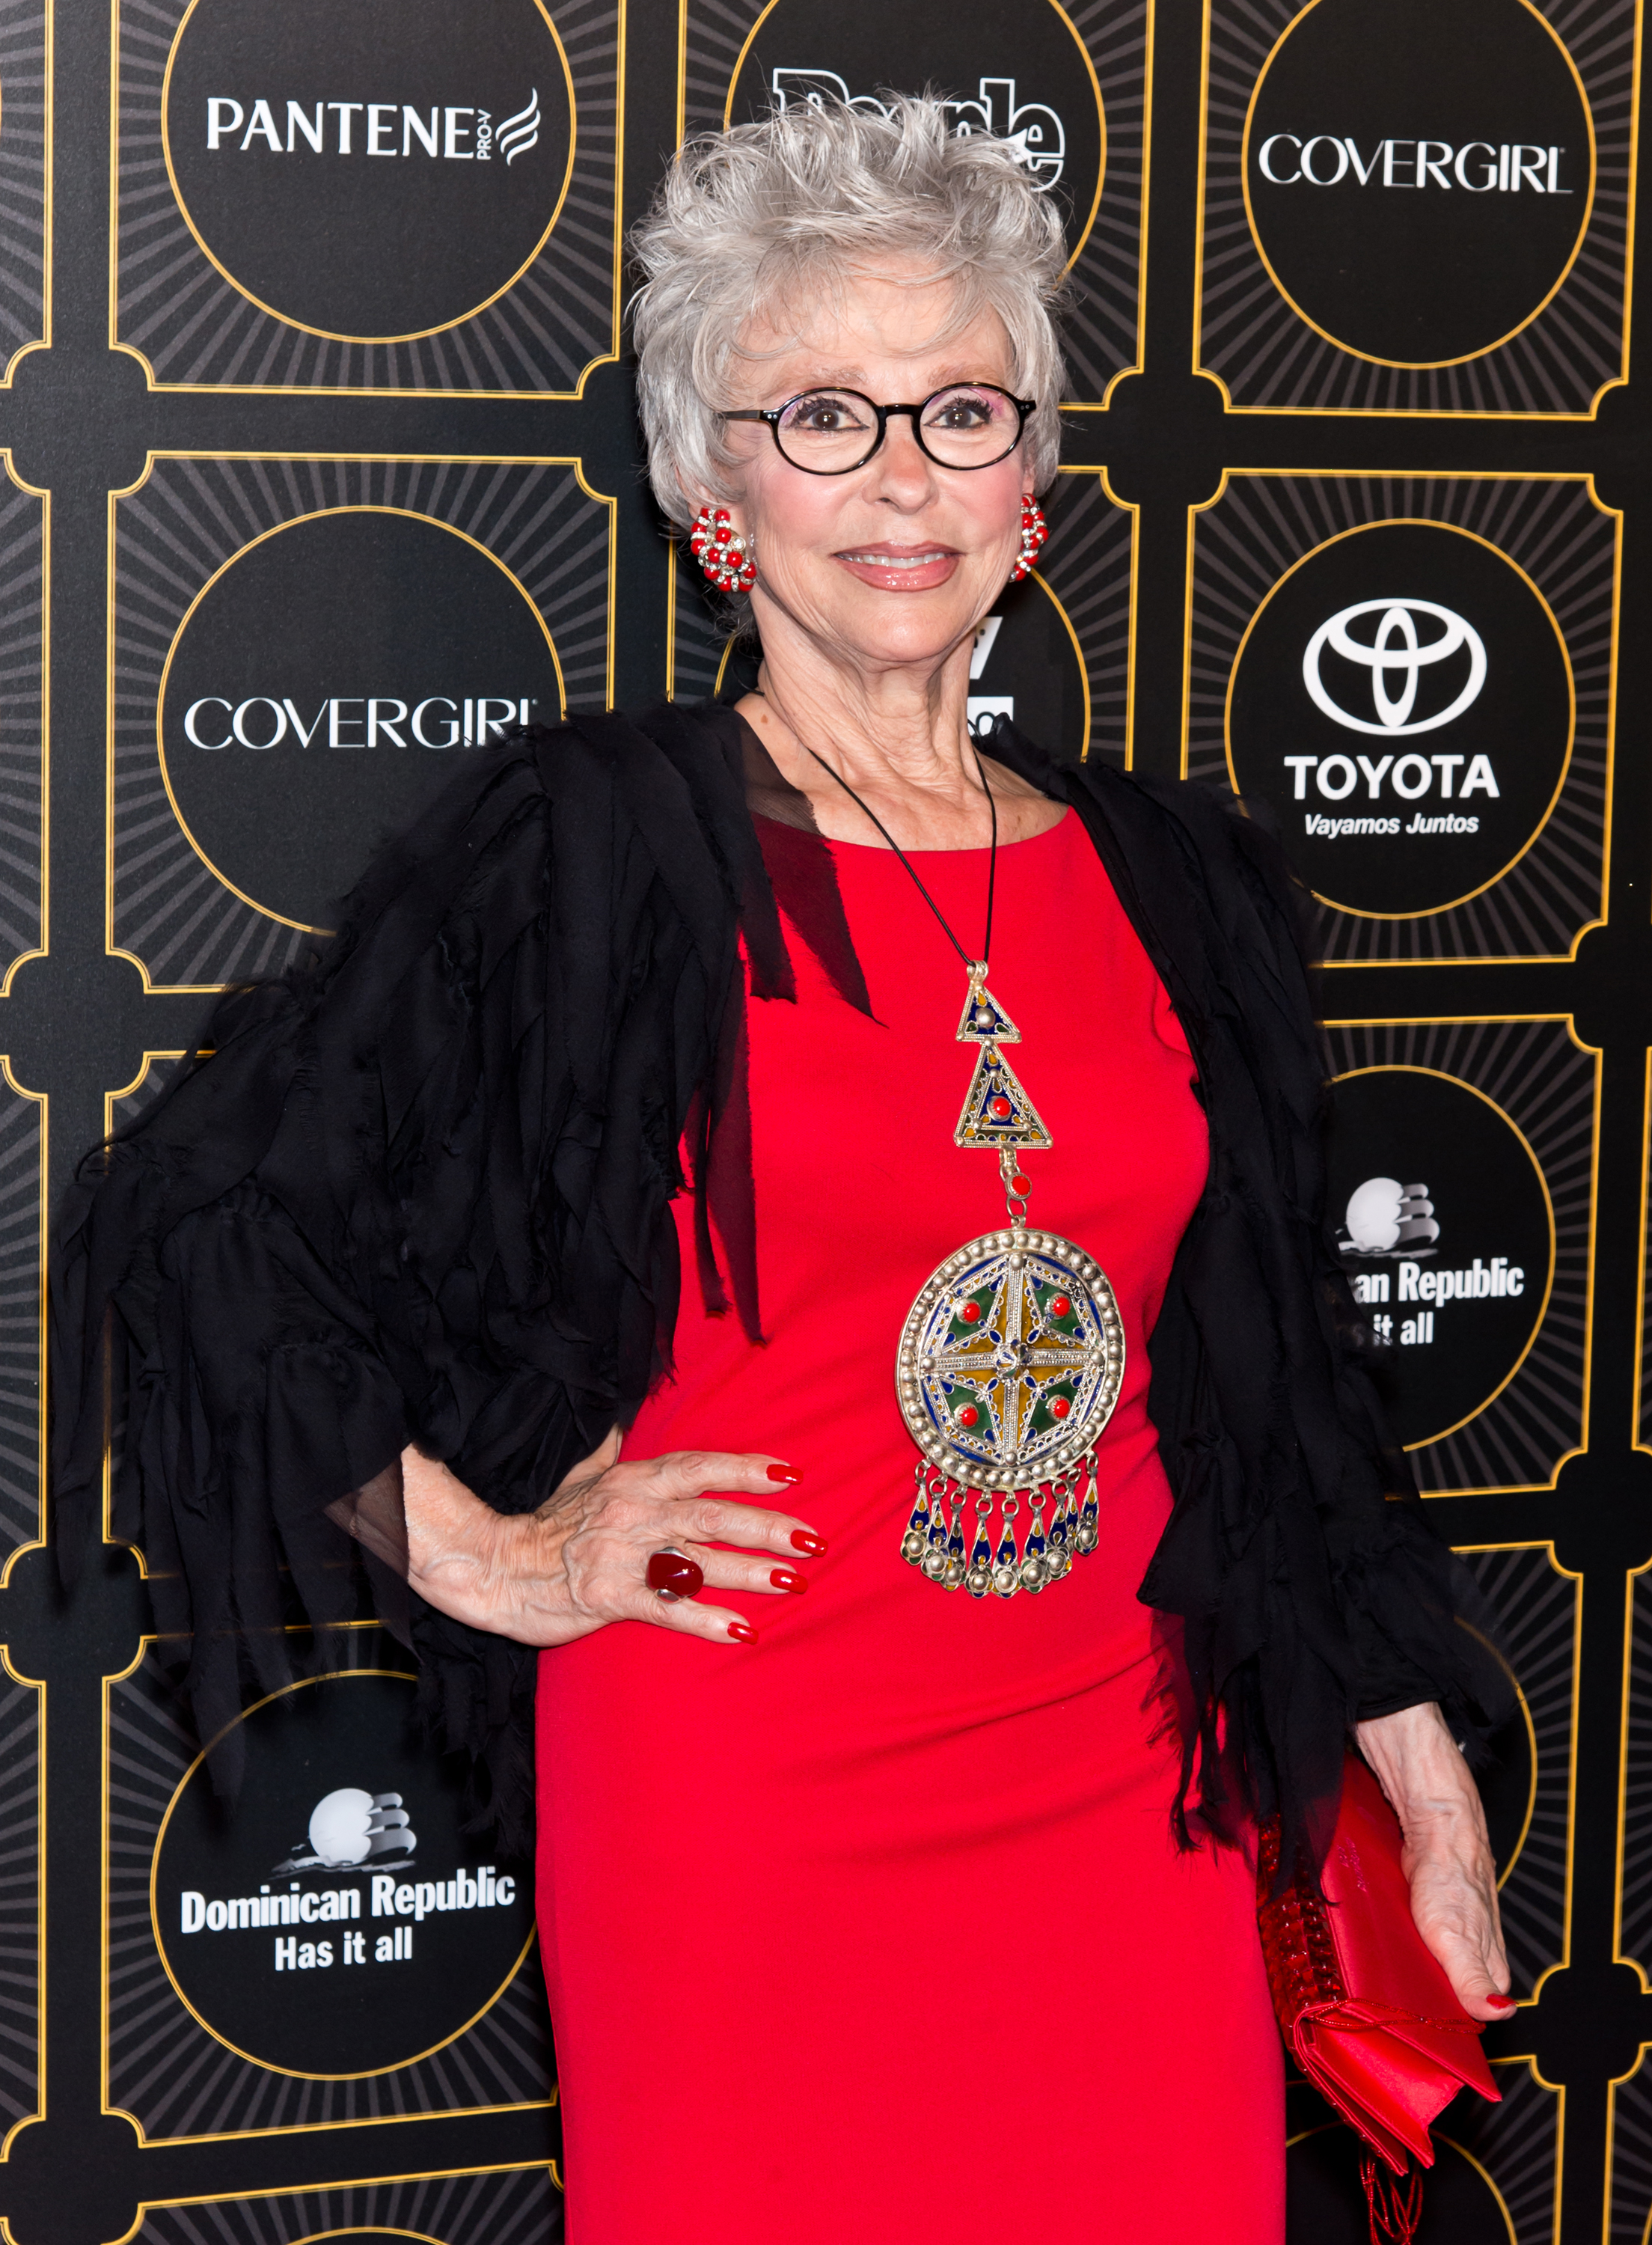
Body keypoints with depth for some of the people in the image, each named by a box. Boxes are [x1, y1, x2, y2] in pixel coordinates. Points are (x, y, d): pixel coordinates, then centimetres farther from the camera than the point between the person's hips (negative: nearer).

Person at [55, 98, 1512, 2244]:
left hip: (1120, 1807, 4)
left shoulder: (1178, 887, 8)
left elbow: (1284, 1381, 14)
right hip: (736, 1805, -4)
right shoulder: (595, 843, -6)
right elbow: (207, 1211, -3)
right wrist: (474, 1553, -4)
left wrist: (1433, 1797, 13)